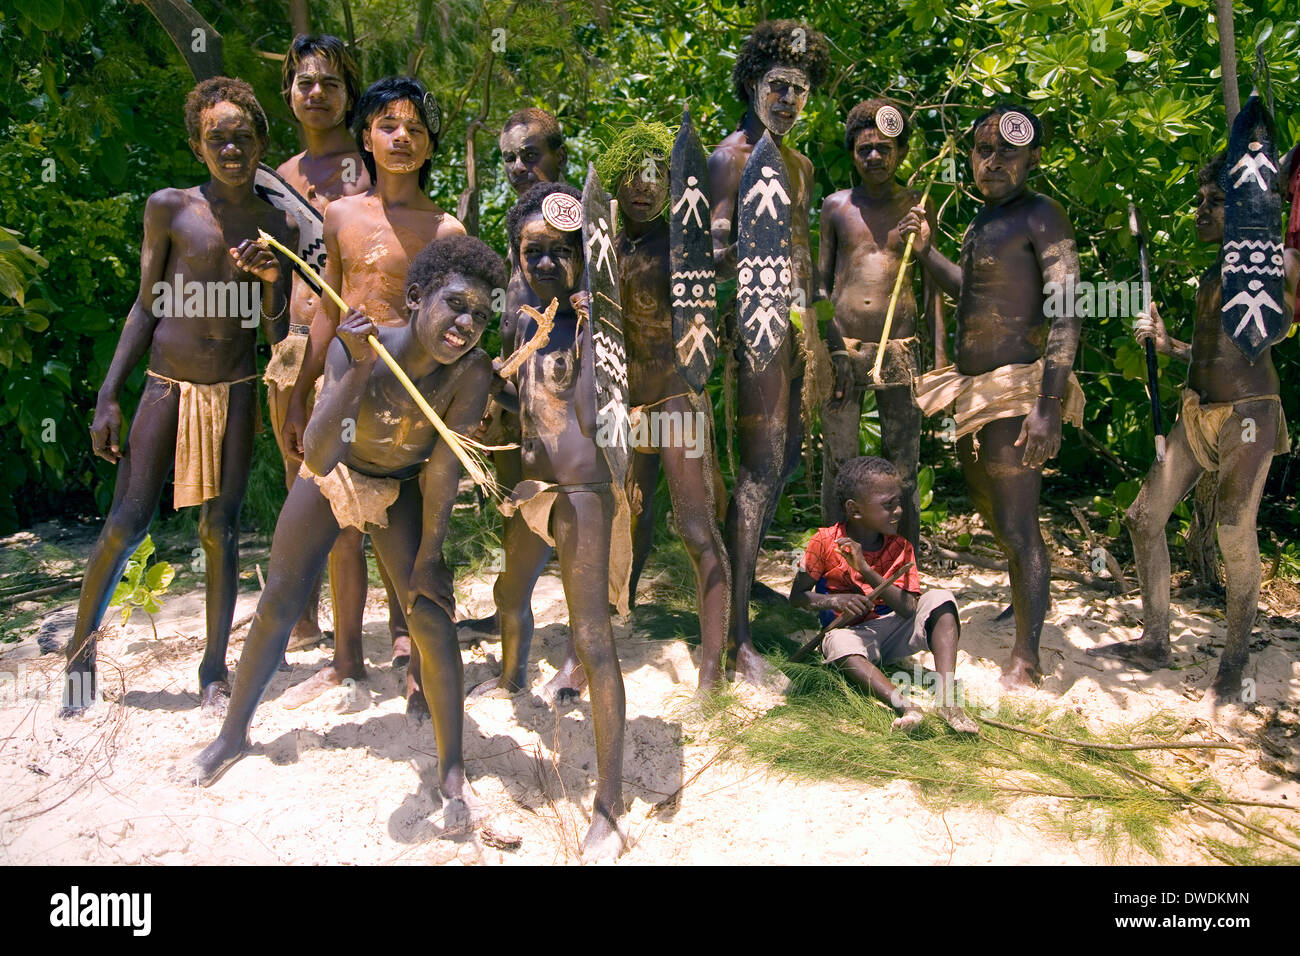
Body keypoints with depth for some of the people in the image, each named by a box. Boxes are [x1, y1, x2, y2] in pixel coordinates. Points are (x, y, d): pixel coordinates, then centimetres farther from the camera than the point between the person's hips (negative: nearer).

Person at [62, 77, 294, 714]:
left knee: (220, 528, 4)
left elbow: (277, 337, 4)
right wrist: (108, 396, -1)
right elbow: (146, 307, 3)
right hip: (168, 384, -1)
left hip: (235, 392, 1)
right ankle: (80, 652, 18)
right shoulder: (169, 208, -1)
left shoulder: (278, 229, 3)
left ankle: (214, 669, 16)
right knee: (126, 523, -3)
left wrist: (272, 280, -16)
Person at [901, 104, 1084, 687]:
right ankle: (1023, 604, 45)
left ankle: (1026, 657, 1)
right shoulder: (983, 218, 15)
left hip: (1017, 388, -10)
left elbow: (1067, 311, -21)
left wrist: (1050, 402, -29)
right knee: (993, 516, 23)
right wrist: (925, 250, 16)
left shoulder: (1041, 215, -12)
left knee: (1016, 526, -8)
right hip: (975, 387, 10)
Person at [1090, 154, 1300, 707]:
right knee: (1144, 516, 6)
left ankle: (1234, 662, 15)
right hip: (1197, 412, 8)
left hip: (1248, 413, -8)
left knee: (1236, 536, -3)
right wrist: (1166, 343, 9)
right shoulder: (1212, 274, 17)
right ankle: (1155, 642, 19)